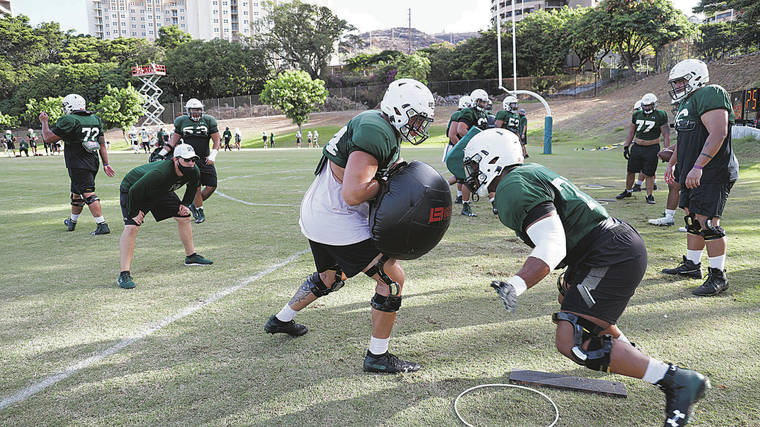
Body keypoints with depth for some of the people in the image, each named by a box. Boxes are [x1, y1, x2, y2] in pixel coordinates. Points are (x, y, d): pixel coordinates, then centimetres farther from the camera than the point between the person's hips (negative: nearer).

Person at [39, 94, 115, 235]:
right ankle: (72, 222, 39)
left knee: (88, 194, -12)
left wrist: (44, 122, 10)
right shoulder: (95, 119, 11)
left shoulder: (70, 121, -12)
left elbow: (48, 138, -6)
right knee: (77, 193, 23)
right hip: (93, 163, 8)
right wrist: (106, 164, 15)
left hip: (78, 165, -8)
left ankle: (102, 225, -18)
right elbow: (102, 145, 12)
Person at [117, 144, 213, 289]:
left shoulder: (193, 171, -21)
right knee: (131, 227, -23)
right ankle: (124, 275, -23)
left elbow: (192, 187, 4)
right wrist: (134, 213, -24)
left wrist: (184, 204, -1)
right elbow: (134, 191, -35)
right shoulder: (159, 173, -43)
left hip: (161, 191, 7)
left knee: (184, 217, 8)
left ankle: (191, 256, 26)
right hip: (131, 189, -7)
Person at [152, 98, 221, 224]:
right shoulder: (182, 122, 0)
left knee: (211, 186, -1)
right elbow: (174, 140, 9)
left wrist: (212, 155, -13)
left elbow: (216, 141, 0)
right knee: (196, 186, -8)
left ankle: (194, 204, 22)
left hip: (205, 160, 2)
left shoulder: (208, 121, -2)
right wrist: (162, 153, 4)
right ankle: (200, 212, 10)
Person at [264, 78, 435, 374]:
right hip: (336, 220, -11)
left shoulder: (378, 126, 10)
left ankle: (281, 320, 50)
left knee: (330, 277, 31)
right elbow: (353, 194, -29)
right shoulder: (376, 133, -22)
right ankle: (377, 357, 6)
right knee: (392, 277, -5)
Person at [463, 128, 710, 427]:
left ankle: (676, 380, -8)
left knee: (572, 343, -16)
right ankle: (626, 351, 53)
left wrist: (516, 285, -34)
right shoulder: (529, 172, 14)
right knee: (568, 300, 33)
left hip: (612, 257, -11)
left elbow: (552, 246, -25)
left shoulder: (513, 189, -17)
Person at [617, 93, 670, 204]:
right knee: (631, 171, 11)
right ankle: (628, 191, 29)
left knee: (649, 174, -1)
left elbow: (666, 135, -5)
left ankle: (649, 196, 9)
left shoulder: (660, 116, -6)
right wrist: (626, 147, 10)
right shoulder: (637, 115, 7)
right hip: (637, 147, 4)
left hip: (652, 149, -4)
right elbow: (631, 132, 15)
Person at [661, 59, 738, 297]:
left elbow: (718, 134, -24)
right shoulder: (686, 102, 20)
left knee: (708, 222, -11)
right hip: (693, 174, 10)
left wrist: (698, 166, -29)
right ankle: (692, 265, 24)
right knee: (692, 219, 14)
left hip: (712, 173, -10)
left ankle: (718, 276, -3)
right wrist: (671, 164, 30)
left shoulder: (710, 95, -13)